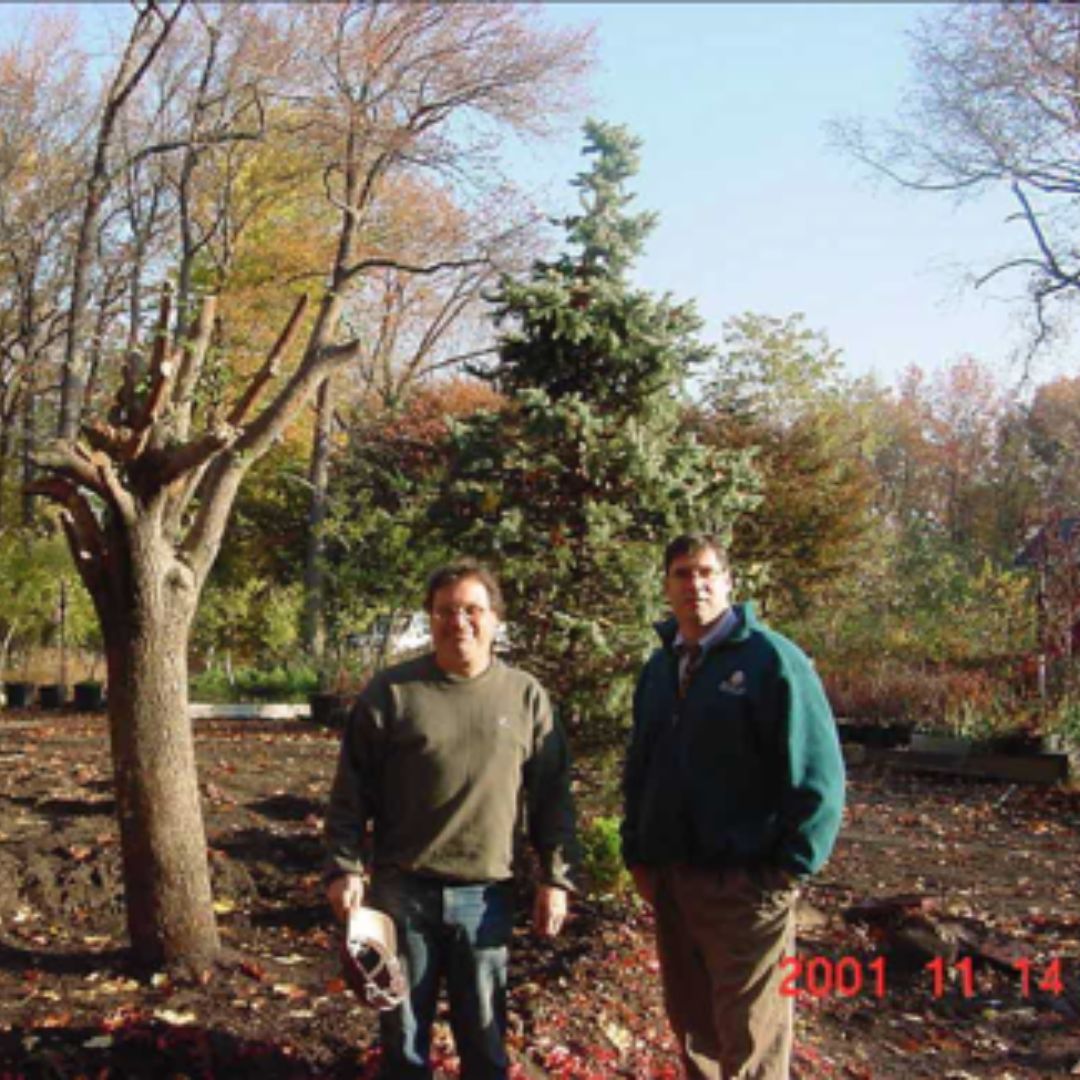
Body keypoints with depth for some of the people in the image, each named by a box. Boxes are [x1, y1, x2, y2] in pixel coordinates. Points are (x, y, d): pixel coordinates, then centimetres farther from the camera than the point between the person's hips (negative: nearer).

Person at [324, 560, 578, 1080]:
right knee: (403, 1034, 13)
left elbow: (550, 797, 4)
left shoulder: (526, 697, 1)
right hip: (402, 890, 0)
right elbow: (351, 793, 1)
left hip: (486, 895, 1)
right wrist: (344, 868, -5)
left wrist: (555, 878, 1)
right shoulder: (390, 692, -3)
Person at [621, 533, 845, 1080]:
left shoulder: (771, 659, -9)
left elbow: (817, 773, -12)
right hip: (669, 880, 6)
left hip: (746, 884, -6)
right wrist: (636, 854, 12)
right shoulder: (660, 666, 11)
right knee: (691, 1024, 17)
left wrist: (791, 867, -14)